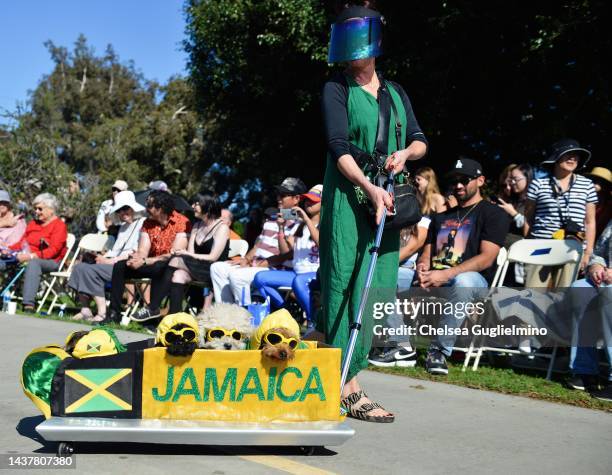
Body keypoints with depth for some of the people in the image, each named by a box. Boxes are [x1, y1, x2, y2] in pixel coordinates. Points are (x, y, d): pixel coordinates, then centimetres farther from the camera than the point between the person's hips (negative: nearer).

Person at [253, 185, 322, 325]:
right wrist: (281, 228, 1)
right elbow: (285, 250, 13)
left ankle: (313, 323, -27)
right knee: (260, 278, -11)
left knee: (298, 281, -41)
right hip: (297, 272, 7)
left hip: (317, 274, -7)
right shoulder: (300, 225, 20)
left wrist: (307, 220, -19)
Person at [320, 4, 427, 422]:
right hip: (349, 195, -6)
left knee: (375, 283, 3)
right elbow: (339, 148, -10)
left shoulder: (395, 92, 18)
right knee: (348, 282, -9)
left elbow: (420, 140, 19)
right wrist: (369, 188, -23)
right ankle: (348, 386, -6)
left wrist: (407, 152, -5)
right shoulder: (337, 89, 2)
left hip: (386, 198, 6)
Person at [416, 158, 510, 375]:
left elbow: (486, 259, -9)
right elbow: (427, 253, 19)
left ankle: (439, 351, -29)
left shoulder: (494, 214, 5)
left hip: (473, 280, -5)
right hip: (434, 280, 5)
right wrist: (422, 268, -8)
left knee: (463, 280, -41)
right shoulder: (441, 217, 26)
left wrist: (446, 275, -21)